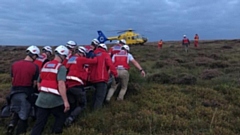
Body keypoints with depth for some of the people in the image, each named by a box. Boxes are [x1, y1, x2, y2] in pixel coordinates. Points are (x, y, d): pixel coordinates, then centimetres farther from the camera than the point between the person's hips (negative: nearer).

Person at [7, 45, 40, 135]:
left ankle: (12, 124, 6)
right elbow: (35, 83, -7)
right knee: (23, 116, 11)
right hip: (26, 93, -4)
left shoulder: (15, 64, -1)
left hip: (15, 92, 4)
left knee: (17, 111, 27)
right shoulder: (34, 67, -13)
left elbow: (12, 79, 6)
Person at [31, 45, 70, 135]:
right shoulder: (61, 67, -8)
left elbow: (38, 83, 21)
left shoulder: (45, 65, 14)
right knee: (60, 117, 18)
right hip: (54, 99, -6)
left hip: (42, 98, 6)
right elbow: (61, 84, -21)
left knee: (39, 122, 12)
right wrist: (65, 101, -22)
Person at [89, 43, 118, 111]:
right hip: (101, 78, -7)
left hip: (93, 78, 7)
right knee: (100, 96, -4)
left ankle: (94, 106, 34)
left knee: (97, 93, 26)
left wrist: (90, 75, 29)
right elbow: (111, 65, -13)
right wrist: (116, 75, -13)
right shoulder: (105, 54, -2)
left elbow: (90, 67, 20)